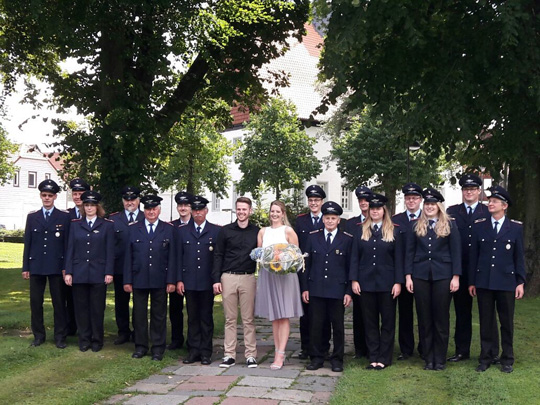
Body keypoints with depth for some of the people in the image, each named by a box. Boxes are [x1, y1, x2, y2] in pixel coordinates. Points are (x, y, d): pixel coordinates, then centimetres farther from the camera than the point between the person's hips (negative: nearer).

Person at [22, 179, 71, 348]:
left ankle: (60, 337, 12)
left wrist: (66, 267, -4)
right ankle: (38, 335, 20)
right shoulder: (32, 217, 9)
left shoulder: (64, 217, 2)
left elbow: (67, 243, 0)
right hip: (36, 266, 2)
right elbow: (27, 243, 8)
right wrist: (25, 267, 4)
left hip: (57, 266, -2)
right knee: (35, 302, 7)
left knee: (59, 302, 3)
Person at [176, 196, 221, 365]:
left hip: (208, 282, -2)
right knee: (192, 318, 8)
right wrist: (179, 280, 1)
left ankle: (206, 352, 12)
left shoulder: (216, 231, 2)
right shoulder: (182, 231, 9)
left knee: (206, 317, 5)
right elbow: (179, 257, 7)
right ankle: (194, 350, 16)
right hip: (189, 282, 2)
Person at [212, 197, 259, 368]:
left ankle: (250, 355, 8)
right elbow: (218, 256, 5)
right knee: (230, 319, 5)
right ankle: (229, 355, 10)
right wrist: (216, 279, -2)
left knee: (249, 319, 2)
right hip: (228, 278, 0)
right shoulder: (225, 231, 6)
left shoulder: (256, 232, 6)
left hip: (248, 278, 0)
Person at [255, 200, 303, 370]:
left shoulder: (288, 231, 0)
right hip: (267, 275, 4)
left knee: (284, 316, -5)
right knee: (274, 316, 8)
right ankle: (278, 350, 15)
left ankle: (280, 354, -6)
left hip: (285, 274, -4)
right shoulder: (263, 232, 12)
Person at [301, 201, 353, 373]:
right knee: (315, 325, 5)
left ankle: (337, 359, 18)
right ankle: (317, 357, 18)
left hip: (337, 289, -1)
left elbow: (350, 267, 2)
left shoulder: (347, 239, 2)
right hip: (316, 289, 2)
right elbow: (307, 264, 9)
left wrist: (349, 292, -3)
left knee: (338, 326, 5)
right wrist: (305, 288, 4)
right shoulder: (313, 237, 8)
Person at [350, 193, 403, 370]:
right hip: (366, 282, 2)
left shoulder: (394, 231, 3)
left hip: (387, 282, -1)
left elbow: (398, 258, 0)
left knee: (388, 321, 4)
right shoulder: (361, 231, 7)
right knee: (370, 321, 7)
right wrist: (354, 280, -3)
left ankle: (384, 358, 14)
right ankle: (373, 357, 15)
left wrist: (398, 282, -6)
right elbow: (354, 257, 5)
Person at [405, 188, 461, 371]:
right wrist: (408, 276, -1)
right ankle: (428, 358, 14)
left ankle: (440, 359, 12)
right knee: (424, 318, 5)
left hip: (442, 275, -2)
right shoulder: (416, 226, 8)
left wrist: (456, 277, -6)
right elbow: (409, 252, 6)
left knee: (441, 317, 3)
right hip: (420, 275, 2)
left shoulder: (449, 225, 3)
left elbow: (456, 252, 0)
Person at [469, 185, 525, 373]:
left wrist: (520, 282, -2)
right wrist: (471, 282, 4)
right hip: (483, 282, 1)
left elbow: (519, 256, 2)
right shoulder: (479, 226, 4)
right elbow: (474, 255, 4)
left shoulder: (516, 227, 2)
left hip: (506, 282, -1)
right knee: (486, 322, 7)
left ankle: (507, 359, 20)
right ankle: (486, 358, 18)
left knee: (507, 322, 8)